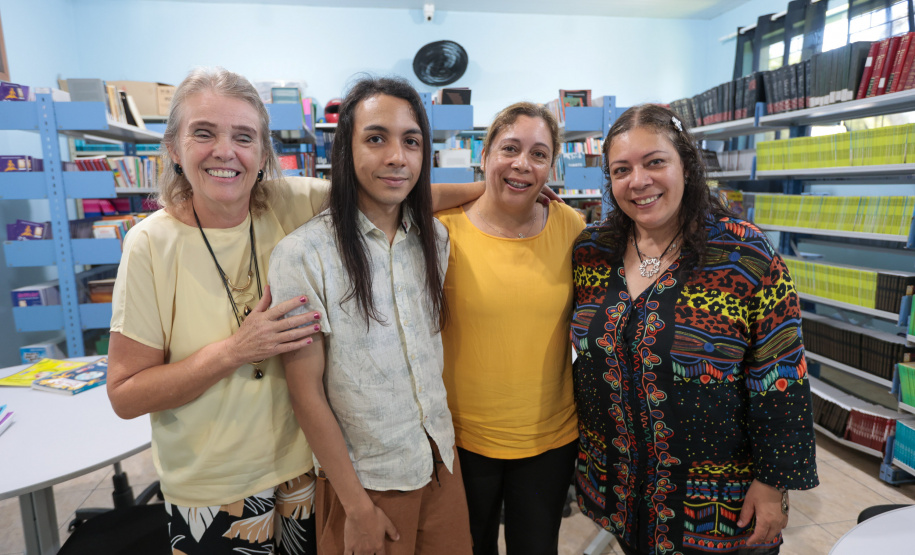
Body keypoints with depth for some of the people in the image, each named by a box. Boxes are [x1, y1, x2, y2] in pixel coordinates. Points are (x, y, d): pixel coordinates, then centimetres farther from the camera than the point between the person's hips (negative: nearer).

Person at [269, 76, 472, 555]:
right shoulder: (303, 254, -18)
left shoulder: (434, 238, -2)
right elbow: (306, 391, -15)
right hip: (365, 478, -4)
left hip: (441, 461, 5)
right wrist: (357, 506, -10)